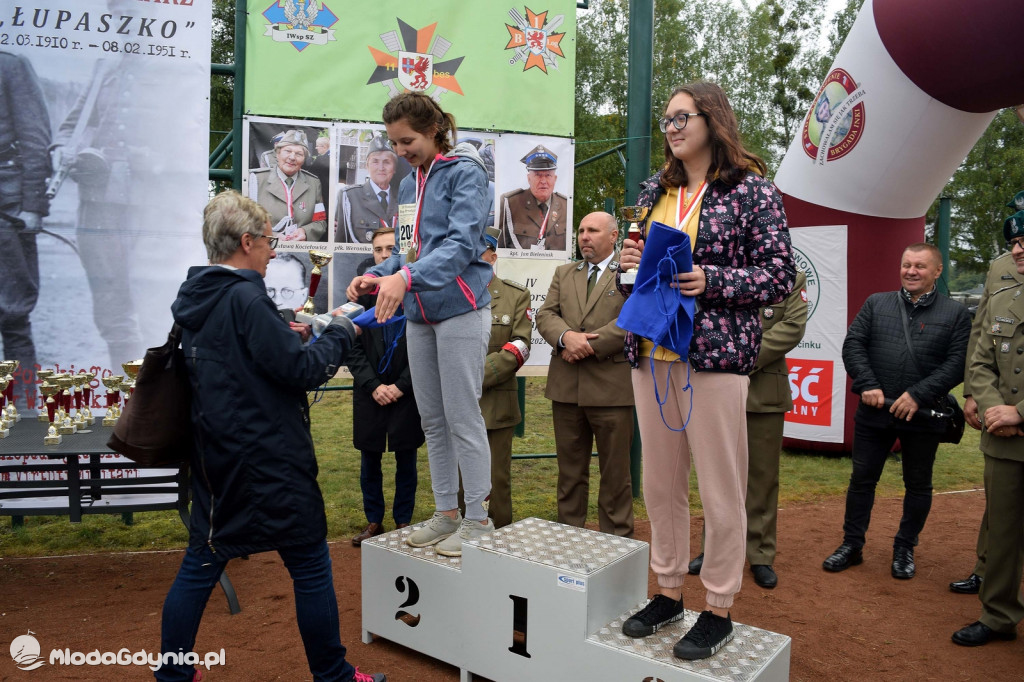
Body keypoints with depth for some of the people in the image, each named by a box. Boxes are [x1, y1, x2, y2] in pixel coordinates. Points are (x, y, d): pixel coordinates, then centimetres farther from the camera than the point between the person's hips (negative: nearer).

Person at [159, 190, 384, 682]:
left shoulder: (196, 299, 9)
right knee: (311, 568, 6)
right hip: (269, 462, -9)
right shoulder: (245, 298, -19)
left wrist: (289, 334, 14)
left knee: (200, 565, 17)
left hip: (216, 458, 9)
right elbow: (303, 369, -18)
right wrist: (340, 333, -3)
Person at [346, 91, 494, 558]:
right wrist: (377, 275, 0)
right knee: (432, 420, 12)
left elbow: (462, 244, -19)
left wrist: (406, 277, -31)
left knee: (463, 418, -3)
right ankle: (446, 513, 24)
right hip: (419, 315, 8)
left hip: (459, 310, -8)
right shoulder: (410, 184, 16)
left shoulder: (465, 172, -7)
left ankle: (478, 518, 10)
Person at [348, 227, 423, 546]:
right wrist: (373, 385, -8)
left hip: (407, 394, -2)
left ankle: (403, 521, 23)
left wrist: (401, 385, -11)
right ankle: (374, 522, 25)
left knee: (406, 461, 9)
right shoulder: (362, 293, 4)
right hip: (369, 394, 2)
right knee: (369, 460, 10)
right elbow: (353, 347, 1)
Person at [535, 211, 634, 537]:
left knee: (615, 473, 5)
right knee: (570, 471, 13)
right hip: (566, 387, 5)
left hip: (612, 387, -4)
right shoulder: (564, 273, 17)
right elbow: (545, 314, 7)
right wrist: (566, 336, -14)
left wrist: (590, 345, -14)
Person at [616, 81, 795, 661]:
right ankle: (669, 592, 29)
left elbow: (781, 276, -4)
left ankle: (719, 611, 19)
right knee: (660, 484, 12)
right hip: (651, 354, 6)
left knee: (721, 489, 2)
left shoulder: (751, 189, -1)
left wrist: (710, 281, -17)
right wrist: (631, 263, 0)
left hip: (715, 355, -5)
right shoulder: (655, 190, 16)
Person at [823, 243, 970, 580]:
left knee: (918, 485, 11)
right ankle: (852, 545, 20)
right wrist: (867, 386, -13)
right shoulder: (876, 303, 7)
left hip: (923, 416, -1)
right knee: (862, 478, 8)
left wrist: (918, 395, -18)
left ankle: (905, 549, 29)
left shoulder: (956, 314, 1)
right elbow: (853, 345, 0)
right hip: (873, 412, 1)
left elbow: (957, 363, -7)